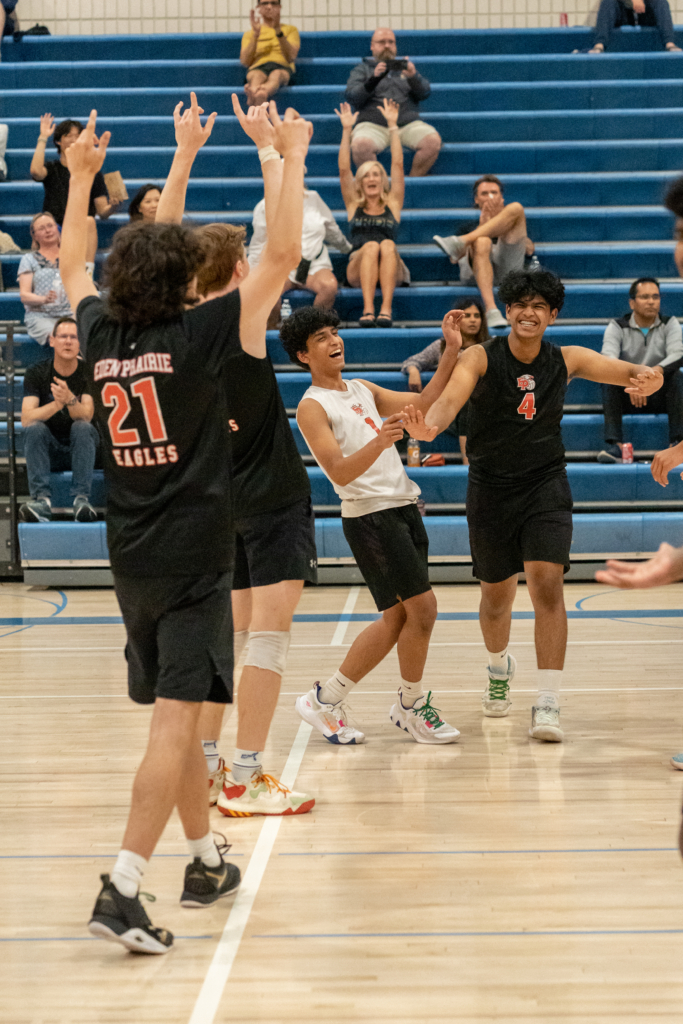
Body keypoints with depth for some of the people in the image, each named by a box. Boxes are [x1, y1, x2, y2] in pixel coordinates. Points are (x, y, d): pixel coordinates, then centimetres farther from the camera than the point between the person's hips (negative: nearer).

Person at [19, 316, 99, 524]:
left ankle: (81, 499, -39)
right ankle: (42, 499, -41)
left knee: (82, 427, -30)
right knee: (34, 428, -28)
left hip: (80, 448, -1)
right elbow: (26, 419, -17)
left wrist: (70, 399, -42)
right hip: (48, 450, 1)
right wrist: (57, 404, -35)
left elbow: (86, 416, -20)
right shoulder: (36, 372, -5)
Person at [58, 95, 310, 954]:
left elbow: (72, 263, 24)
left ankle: (205, 862, 32)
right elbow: (282, 256, -10)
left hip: (132, 557, 7)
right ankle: (122, 889, -15)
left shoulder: (99, 335, 5)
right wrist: (292, 159, -1)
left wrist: (81, 175, 33)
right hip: (193, 558, -7)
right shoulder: (202, 334, -11)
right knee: (175, 720, -8)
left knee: (176, 713, 19)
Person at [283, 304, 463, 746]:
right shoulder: (313, 407, -8)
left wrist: (452, 350, 7)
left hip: (404, 508, 8)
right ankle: (412, 706, 8)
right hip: (370, 515, -8)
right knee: (422, 606, -10)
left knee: (398, 617, 8)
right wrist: (378, 443, -35)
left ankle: (327, 699, 18)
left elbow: (421, 407, 13)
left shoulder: (363, 390, 16)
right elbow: (339, 472, -18)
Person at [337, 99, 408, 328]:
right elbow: (344, 169, 10)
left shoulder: (392, 204, 18)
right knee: (370, 247, -31)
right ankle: (367, 310, -48)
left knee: (388, 245, -31)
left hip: (390, 271, 0)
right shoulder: (354, 206, 20)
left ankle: (386, 309, -46)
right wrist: (346, 130, 5)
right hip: (357, 269, 0)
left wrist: (392, 125, 8)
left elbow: (398, 165, 12)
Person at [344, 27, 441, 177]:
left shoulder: (404, 67, 25)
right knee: (360, 145, -37)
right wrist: (374, 79, -15)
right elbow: (351, 97, 1)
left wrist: (413, 77, -12)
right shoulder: (362, 69, 18)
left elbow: (425, 93, 11)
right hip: (373, 124, -2)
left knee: (433, 141, -29)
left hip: (408, 124, 2)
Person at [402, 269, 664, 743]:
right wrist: (430, 425, -52)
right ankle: (500, 667, 45)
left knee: (547, 585, -16)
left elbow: (631, 373, -10)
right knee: (497, 595, 12)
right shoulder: (481, 358, -11)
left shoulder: (567, 360, -4)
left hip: (546, 486, 0)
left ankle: (548, 704, -14)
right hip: (491, 489, 0)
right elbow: (452, 396, -29)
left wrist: (648, 377, -36)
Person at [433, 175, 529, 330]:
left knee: (516, 208, -10)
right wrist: (483, 224, 8)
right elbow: (454, 259, 11)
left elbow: (529, 249, 12)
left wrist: (497, 219, 11)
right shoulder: (468, 228, 32)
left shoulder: (515, 224, 35)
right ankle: (491, 310, -53)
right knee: (482, 242, -37)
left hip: (507, 266, 1)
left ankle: (459, 243, -28)